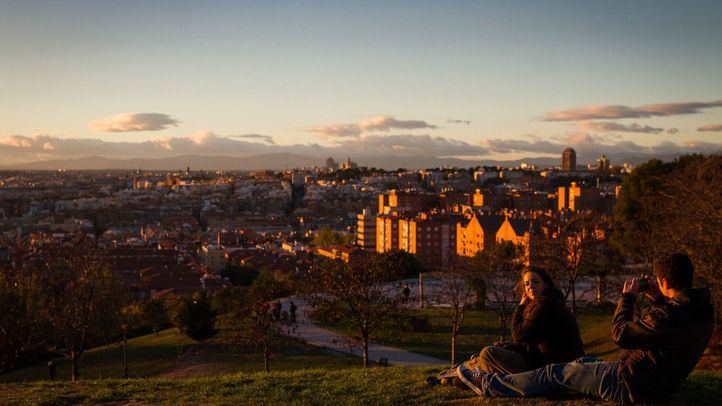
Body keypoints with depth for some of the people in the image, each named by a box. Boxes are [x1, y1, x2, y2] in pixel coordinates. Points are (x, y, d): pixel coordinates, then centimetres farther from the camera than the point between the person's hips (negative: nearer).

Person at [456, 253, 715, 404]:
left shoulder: (669, 315, -30)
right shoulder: (702, 311, -1)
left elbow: (620, 334, -22)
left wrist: (627, 297, -10)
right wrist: (659, 300, 7)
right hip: (659, 382, 9)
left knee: (557, 373, 0)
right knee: (585, 362, 24)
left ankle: (489, 385, 10)